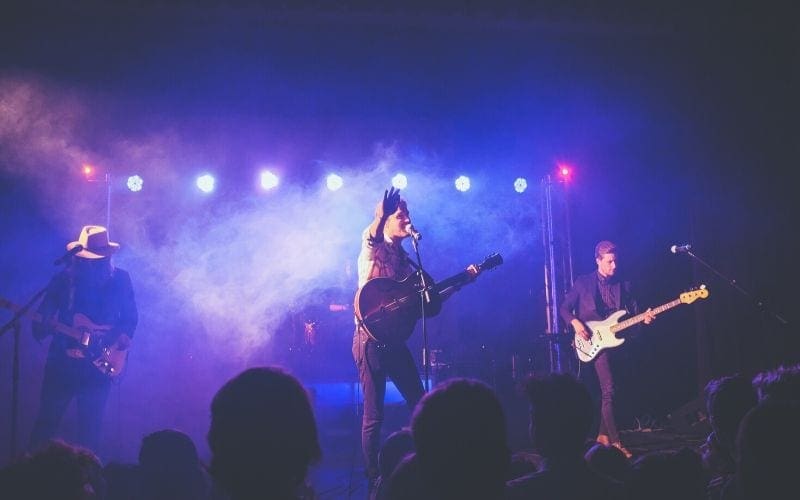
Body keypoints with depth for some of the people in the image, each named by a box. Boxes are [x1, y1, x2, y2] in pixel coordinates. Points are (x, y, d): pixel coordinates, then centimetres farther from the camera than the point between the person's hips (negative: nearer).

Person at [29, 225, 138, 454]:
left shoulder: (120, 279, 0)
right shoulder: (64, 279, -1)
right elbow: (43, 317, 0)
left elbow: (131, 316, 6)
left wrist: (123, 336, -12)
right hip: (62, 360, 0)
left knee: (91, 427, 4)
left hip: (99, 362, 0)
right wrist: (43, 327, -22)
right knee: (46, 421, 6)